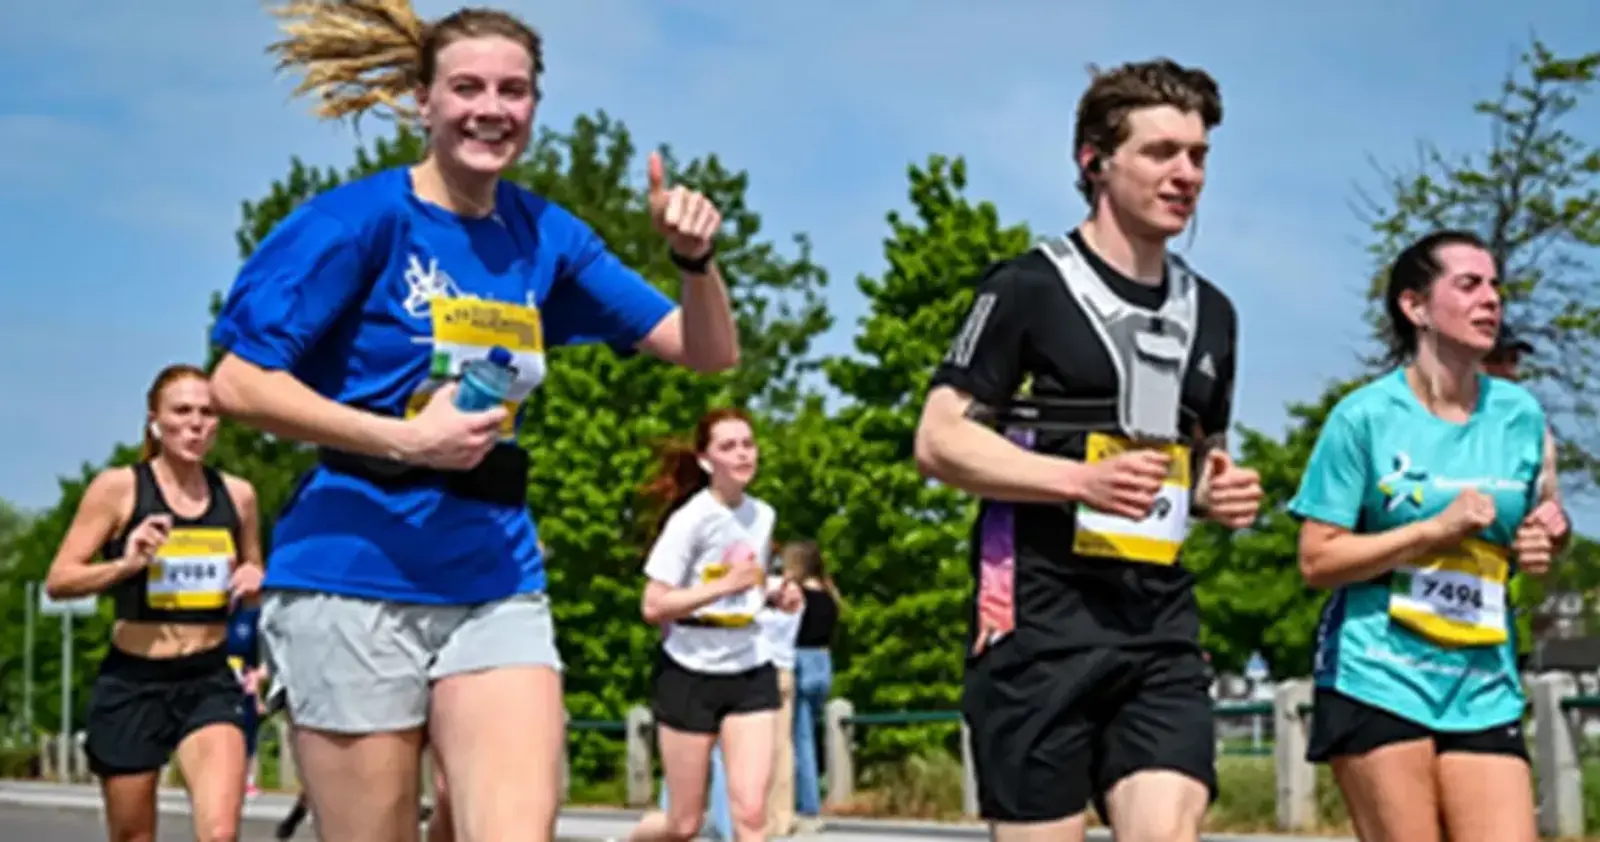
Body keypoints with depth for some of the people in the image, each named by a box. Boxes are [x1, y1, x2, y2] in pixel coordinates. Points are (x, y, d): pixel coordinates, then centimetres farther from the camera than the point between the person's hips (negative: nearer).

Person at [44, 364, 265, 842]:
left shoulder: (237, 496, 6)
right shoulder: (118, 488, -4)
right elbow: (58, 581, -5)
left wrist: (255, 583, -3)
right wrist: (124, 565, -23)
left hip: (210, 681, 2)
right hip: (132, 682, -1)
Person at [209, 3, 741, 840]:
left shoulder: (543, 236, 6)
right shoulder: (360, 218, -8)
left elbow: (709, 352, 8)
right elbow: (239, 383, -11)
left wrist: (695, 260, -12)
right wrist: (404, 437, -19)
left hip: (495, 585, 4)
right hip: (354, 579, -4)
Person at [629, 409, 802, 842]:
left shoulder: (763, 516, 5)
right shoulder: (690, 519, -13)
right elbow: (652, 606, -17)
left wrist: (777, 594, 0)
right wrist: (724, 585, -26)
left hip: (751, 673, 4)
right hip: (690, 675, -4)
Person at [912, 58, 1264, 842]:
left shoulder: (1211, 312, 16)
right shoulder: (1028, 287, -4)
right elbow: (939, 440, -7)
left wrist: (1219, 493, 4)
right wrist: (1083, 480, -18)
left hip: (1161, 625, 5)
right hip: (1040, 622, -5)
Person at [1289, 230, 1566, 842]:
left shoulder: (1520, 414, 9)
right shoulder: (1366, 416, -4)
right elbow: (1317, 561, -7)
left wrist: (1536, 549, -1)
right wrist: (1437, 529, -15)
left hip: (1484, 688, 4)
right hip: (1377, 677, -4)